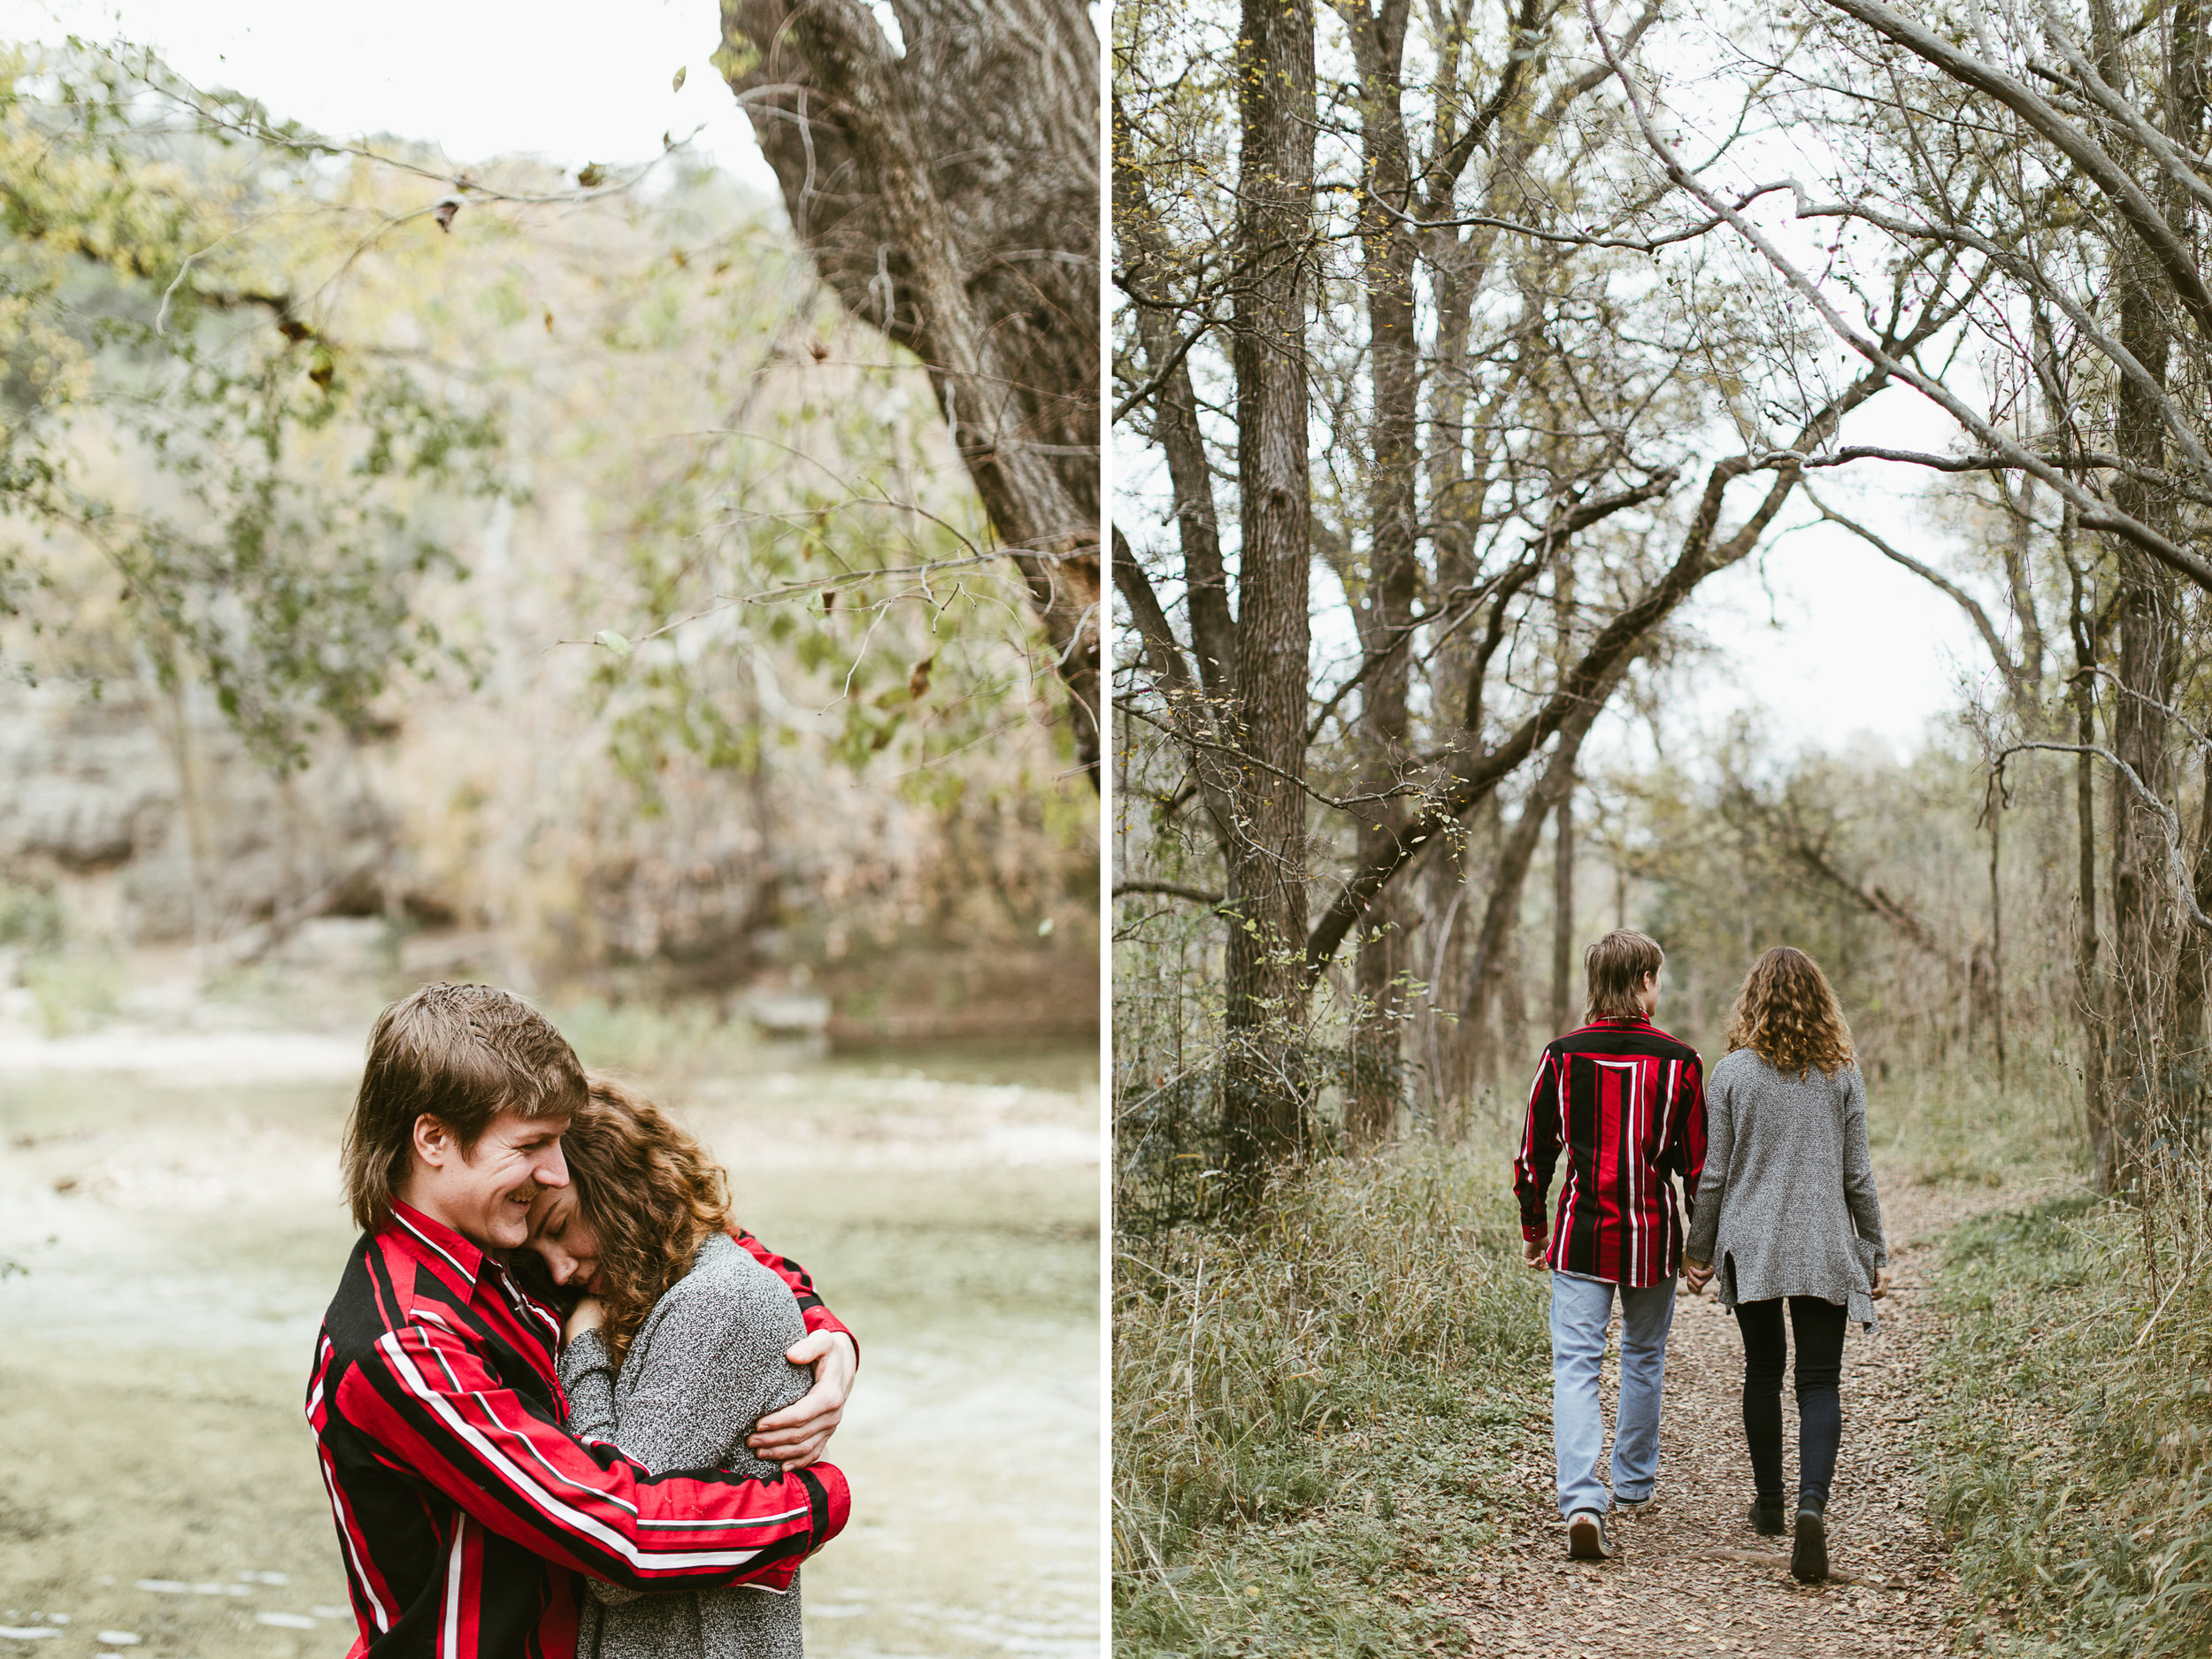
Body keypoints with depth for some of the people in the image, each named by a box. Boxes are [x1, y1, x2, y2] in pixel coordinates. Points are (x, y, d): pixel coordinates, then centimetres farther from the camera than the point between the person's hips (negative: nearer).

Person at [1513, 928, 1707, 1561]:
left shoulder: (1562, 1056, -3)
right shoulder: (1678, 1062, -5)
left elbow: (1534, 1155, 2)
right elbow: (1697, 1163, 0)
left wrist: (1532, 1229, 14)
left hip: (1580, 1235, 0)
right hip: (1652, 1236, 0)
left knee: (1576, 1366, -3)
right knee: (1644, 1358, 20)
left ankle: (1582, 1501, -18)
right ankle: (1633, 1482, 34)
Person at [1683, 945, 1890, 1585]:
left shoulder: (1731, 1072, -4)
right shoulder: (1842, 1075, -1)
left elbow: (1714, 1174, -2)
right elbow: (1857, 1175, 2)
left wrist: (1698, 1251, 8)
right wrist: (1876, 1253, 11)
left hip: (1750, 1246, 0)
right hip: (1824, 1249, 0)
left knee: (1762, 1371, 16)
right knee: (1820, 1381, 0)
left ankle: (1768, 1502, 27)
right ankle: (1812, 1504, -20)